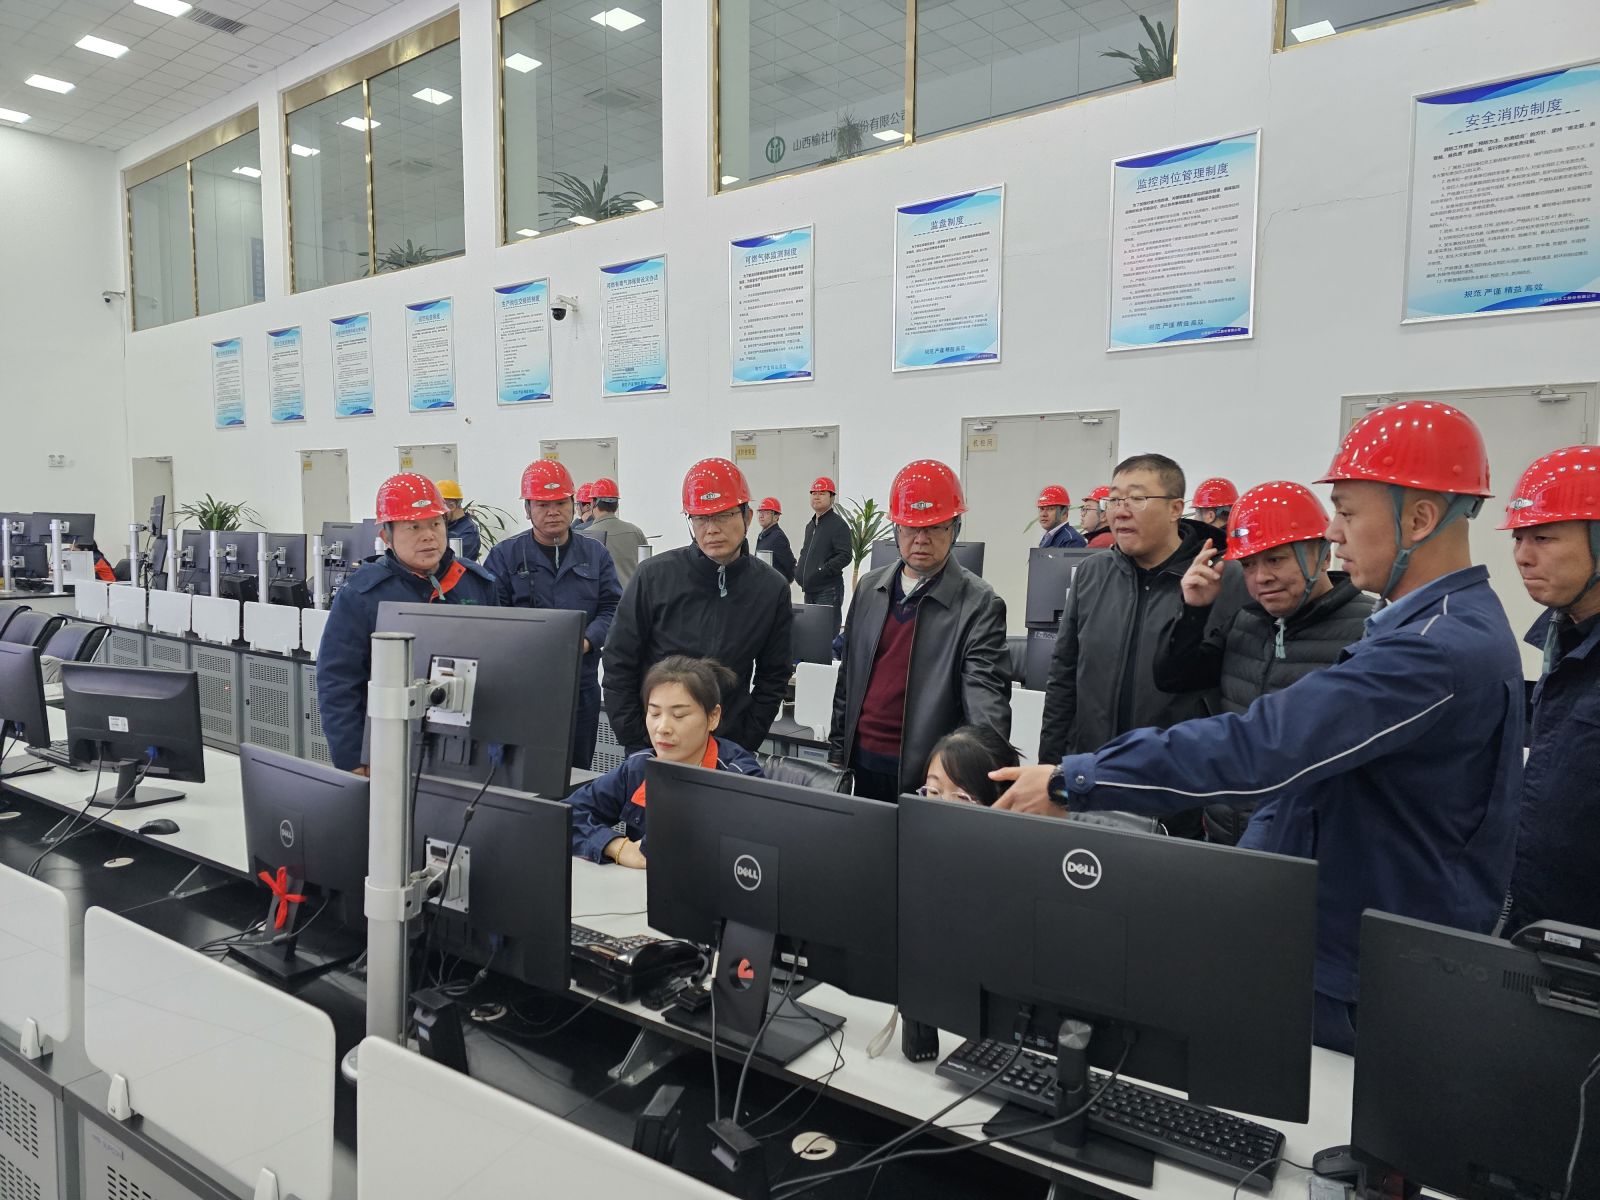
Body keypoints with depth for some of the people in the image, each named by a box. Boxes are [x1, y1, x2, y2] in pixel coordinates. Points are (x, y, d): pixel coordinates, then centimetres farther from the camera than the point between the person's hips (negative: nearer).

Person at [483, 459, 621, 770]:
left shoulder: (595, 554, 10)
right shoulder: (505, 555, 2)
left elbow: (612, 608, 4)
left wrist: (586, 642, -14)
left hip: (581, 683, 3)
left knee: (578, 769, 12)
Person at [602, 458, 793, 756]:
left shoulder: (772, 589, -4)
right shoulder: (654, 575, -9)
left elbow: (773, 678, 3)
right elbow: (619, 666, -5)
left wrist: (745, 743, -4)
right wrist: (636, 743, -7)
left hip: (730, 749, 1)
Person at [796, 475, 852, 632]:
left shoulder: (838, 524, -7)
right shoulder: (810, 525, 19)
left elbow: (845, 556, -16)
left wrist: (822, 570, -20)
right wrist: (798, 571, 12)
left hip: (828, 591, -8)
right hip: (809, 590, 9)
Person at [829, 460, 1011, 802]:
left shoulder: (979, 604, -9)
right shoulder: (869, 588, 8)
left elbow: (985, 690, -19)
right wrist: (837, 751, 13)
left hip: (927, 773, -5)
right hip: (862, 762, 5)